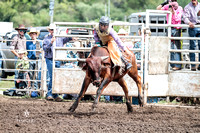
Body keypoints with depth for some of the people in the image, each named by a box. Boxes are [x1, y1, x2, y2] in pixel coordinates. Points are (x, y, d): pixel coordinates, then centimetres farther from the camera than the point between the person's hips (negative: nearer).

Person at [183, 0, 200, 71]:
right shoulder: (187, 7, 1)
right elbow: (185, 18, -10)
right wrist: (189, 22, -29)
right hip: (192, 28, -3)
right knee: (192, 46, -4)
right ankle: (193, 65, -1)